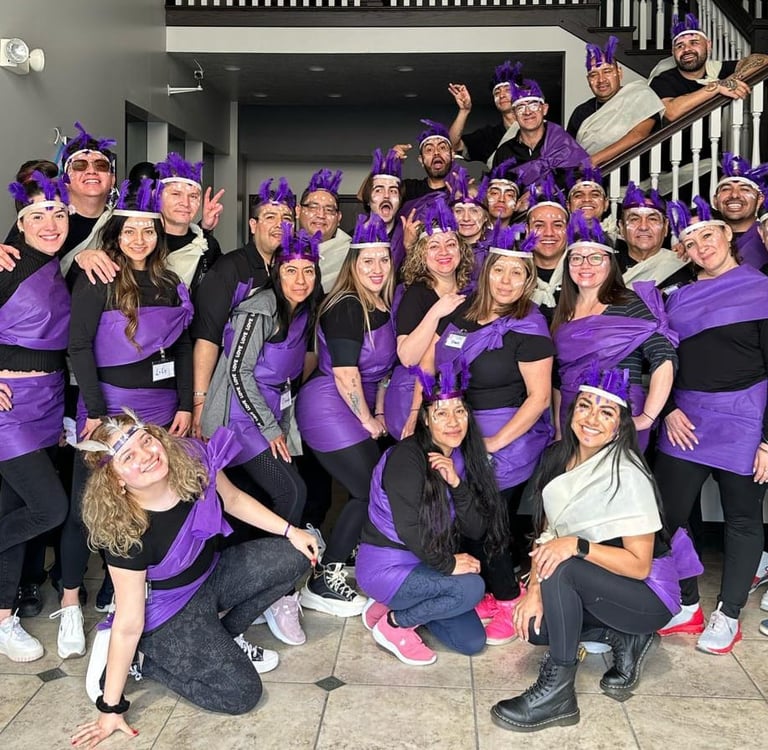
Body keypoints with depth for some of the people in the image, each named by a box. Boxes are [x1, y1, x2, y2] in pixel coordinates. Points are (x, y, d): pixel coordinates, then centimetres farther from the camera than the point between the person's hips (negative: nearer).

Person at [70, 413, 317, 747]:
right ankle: (143, 660, 6)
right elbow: (128, 625, -24)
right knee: (242, 694, -14)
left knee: (297, 556, -5)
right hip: (169, 615, -6)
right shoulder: (128, 534, -33)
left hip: (214, 575, 6)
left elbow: (233, 499, 2)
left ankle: (225, 636, 9)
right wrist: (111, 708, -17)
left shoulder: (193, 460, -21)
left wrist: (290, 531, -1)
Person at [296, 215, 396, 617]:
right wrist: (367, 421, -10)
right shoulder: (346, 308, -18)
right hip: (329, 409, -9)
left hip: (357, 410, 9)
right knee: (370, 492, -8)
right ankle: (322, 582, 5)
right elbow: (345, 375, -20)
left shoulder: (383, 307, 9)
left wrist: (379, 412, 13)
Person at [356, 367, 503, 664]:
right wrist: (448, 564, -15)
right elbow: (408, 529, -25)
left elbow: (476, 531, -5)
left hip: (423, 566, 8)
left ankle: (398, 605, 15)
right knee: (471, 587, -26)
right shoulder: (407, 457, -21)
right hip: (385, 568, -7)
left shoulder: (461, 459, 2)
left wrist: (456, 483, -19)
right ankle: (392, 623, -6)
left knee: (473, 641, 1)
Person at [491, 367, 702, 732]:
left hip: (648, 595, -7)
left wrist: (577, 546, -34)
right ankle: (625, 639, 8)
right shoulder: (558, 458, -3)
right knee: (533, 624, -11)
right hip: (591, 587, 8)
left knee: (562, 569, -30)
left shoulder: (627, 475, -23)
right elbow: (547, 534, -1)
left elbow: (639, 566, -22)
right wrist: (535, 588, -14)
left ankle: (557, 693, -20)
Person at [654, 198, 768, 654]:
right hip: (686, 420, 5)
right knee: (670, 513, 5)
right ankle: (687, 606, 22)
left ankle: (728, 614, 21)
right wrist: (668, 409, -2)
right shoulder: (680, 296, 11)